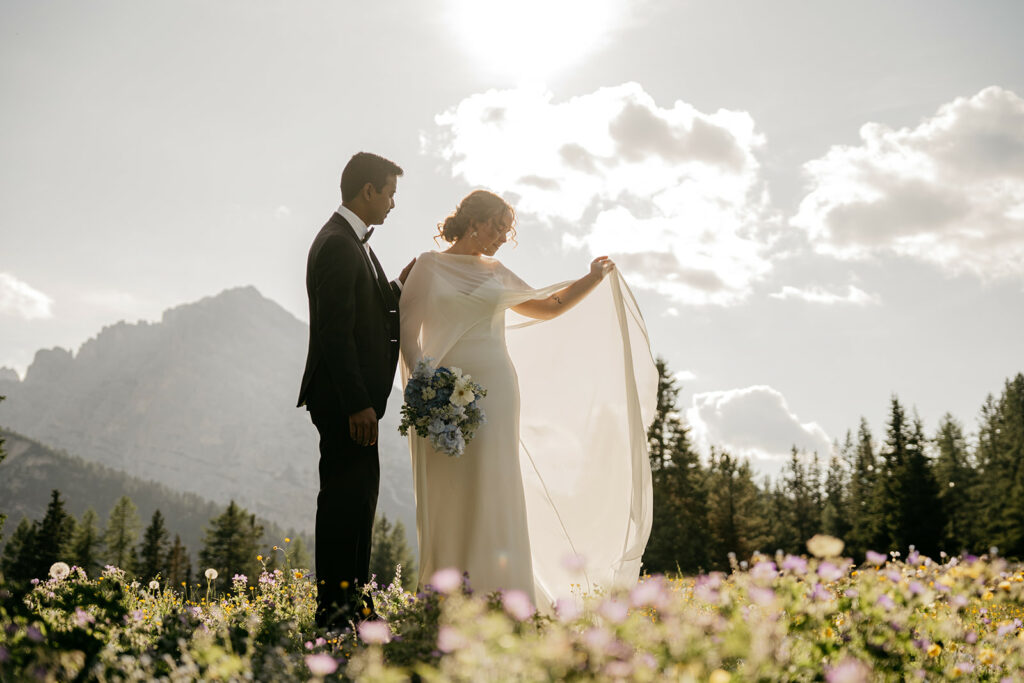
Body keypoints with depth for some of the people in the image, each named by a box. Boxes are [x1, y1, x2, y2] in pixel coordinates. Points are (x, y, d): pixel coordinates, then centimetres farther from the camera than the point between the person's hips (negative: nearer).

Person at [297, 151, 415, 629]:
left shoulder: (352, 241, 17)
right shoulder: (337, 245, -16)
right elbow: (335, 331, -21)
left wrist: (399, 286, 8)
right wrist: (358, 405, -23)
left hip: (355, 396, 11)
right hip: (343, 398, -11)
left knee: (357, 496, 14)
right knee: (346, 497, -5)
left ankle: (350, 599, 23)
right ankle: (335, 607, 3)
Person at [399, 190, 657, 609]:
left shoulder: (496, 275, 18)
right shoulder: (429, 265, 6)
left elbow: (548, 307, 27)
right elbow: (407, 325, -1)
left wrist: (593, 280, 20)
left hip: (494, 389, 3)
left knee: (493, 490, -3)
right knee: (448, 493, -3)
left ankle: (499, 596, 0)